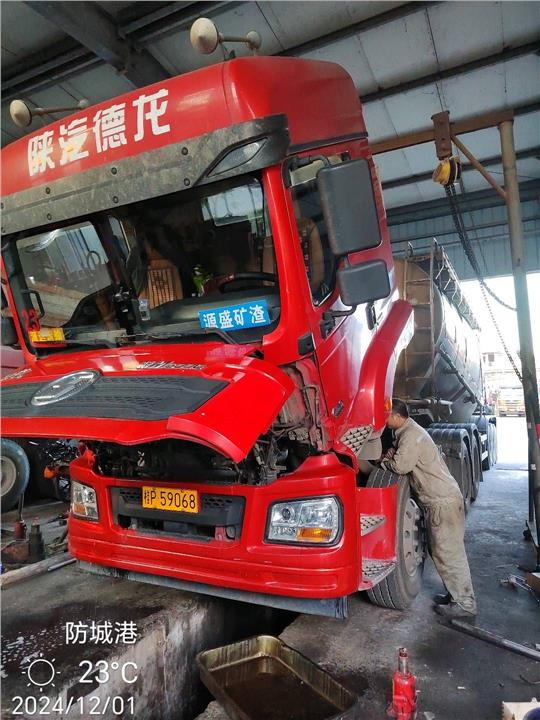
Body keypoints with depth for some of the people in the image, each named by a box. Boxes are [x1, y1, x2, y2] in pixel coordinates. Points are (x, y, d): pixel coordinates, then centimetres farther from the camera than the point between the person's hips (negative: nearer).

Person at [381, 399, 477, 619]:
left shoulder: (411, 435, -19)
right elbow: (407, 461, 19)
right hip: (441, 499, 10)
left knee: (447, 553, -2)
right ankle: (456, 594, 28)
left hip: (443, 501, -10)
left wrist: (385, 461, -6)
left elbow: (401, 466, -25)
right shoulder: (408, 431, 14)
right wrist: (394, 455, 0)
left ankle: (465, 604, 9)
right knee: (441, 550, 17)